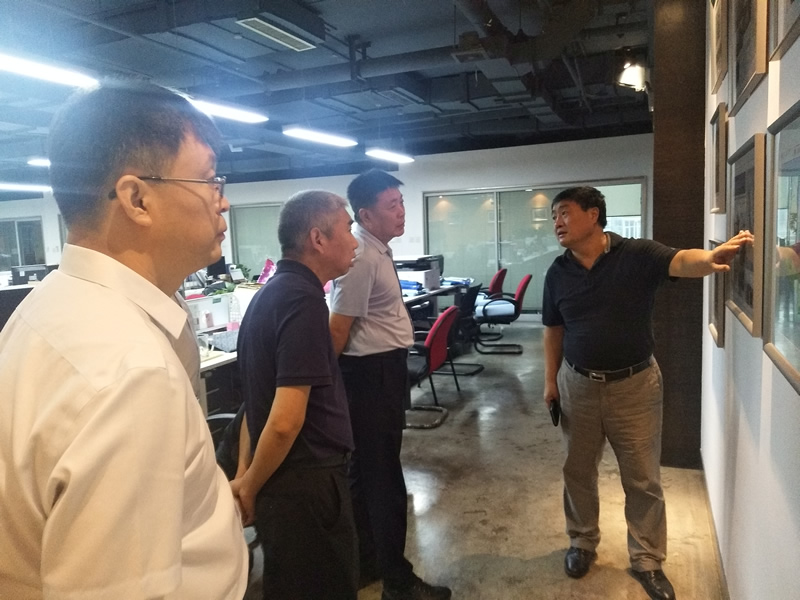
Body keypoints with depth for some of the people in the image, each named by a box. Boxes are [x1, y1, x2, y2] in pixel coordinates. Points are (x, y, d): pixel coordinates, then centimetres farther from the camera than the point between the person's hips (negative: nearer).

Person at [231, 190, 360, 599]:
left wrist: (247, 476, 14)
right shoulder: (303, 300, -22)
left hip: (286, 478, 9)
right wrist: (249, 488, -11)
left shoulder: (271, 292, 7)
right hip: (306, 481, -8)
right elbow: (285, 421, -27)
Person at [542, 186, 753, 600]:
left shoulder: (637, 255, -11)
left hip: (634, 385, -3)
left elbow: (681, 262, -29)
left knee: (643, 479, 10)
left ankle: (647, 560, 31)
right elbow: (553, 330, 7)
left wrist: (711, 257, -51)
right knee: (577, 472, 16)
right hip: (577, 385, 3)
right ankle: (582, 543, 39)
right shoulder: (558, 272, 0)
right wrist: (550, 380, 5)